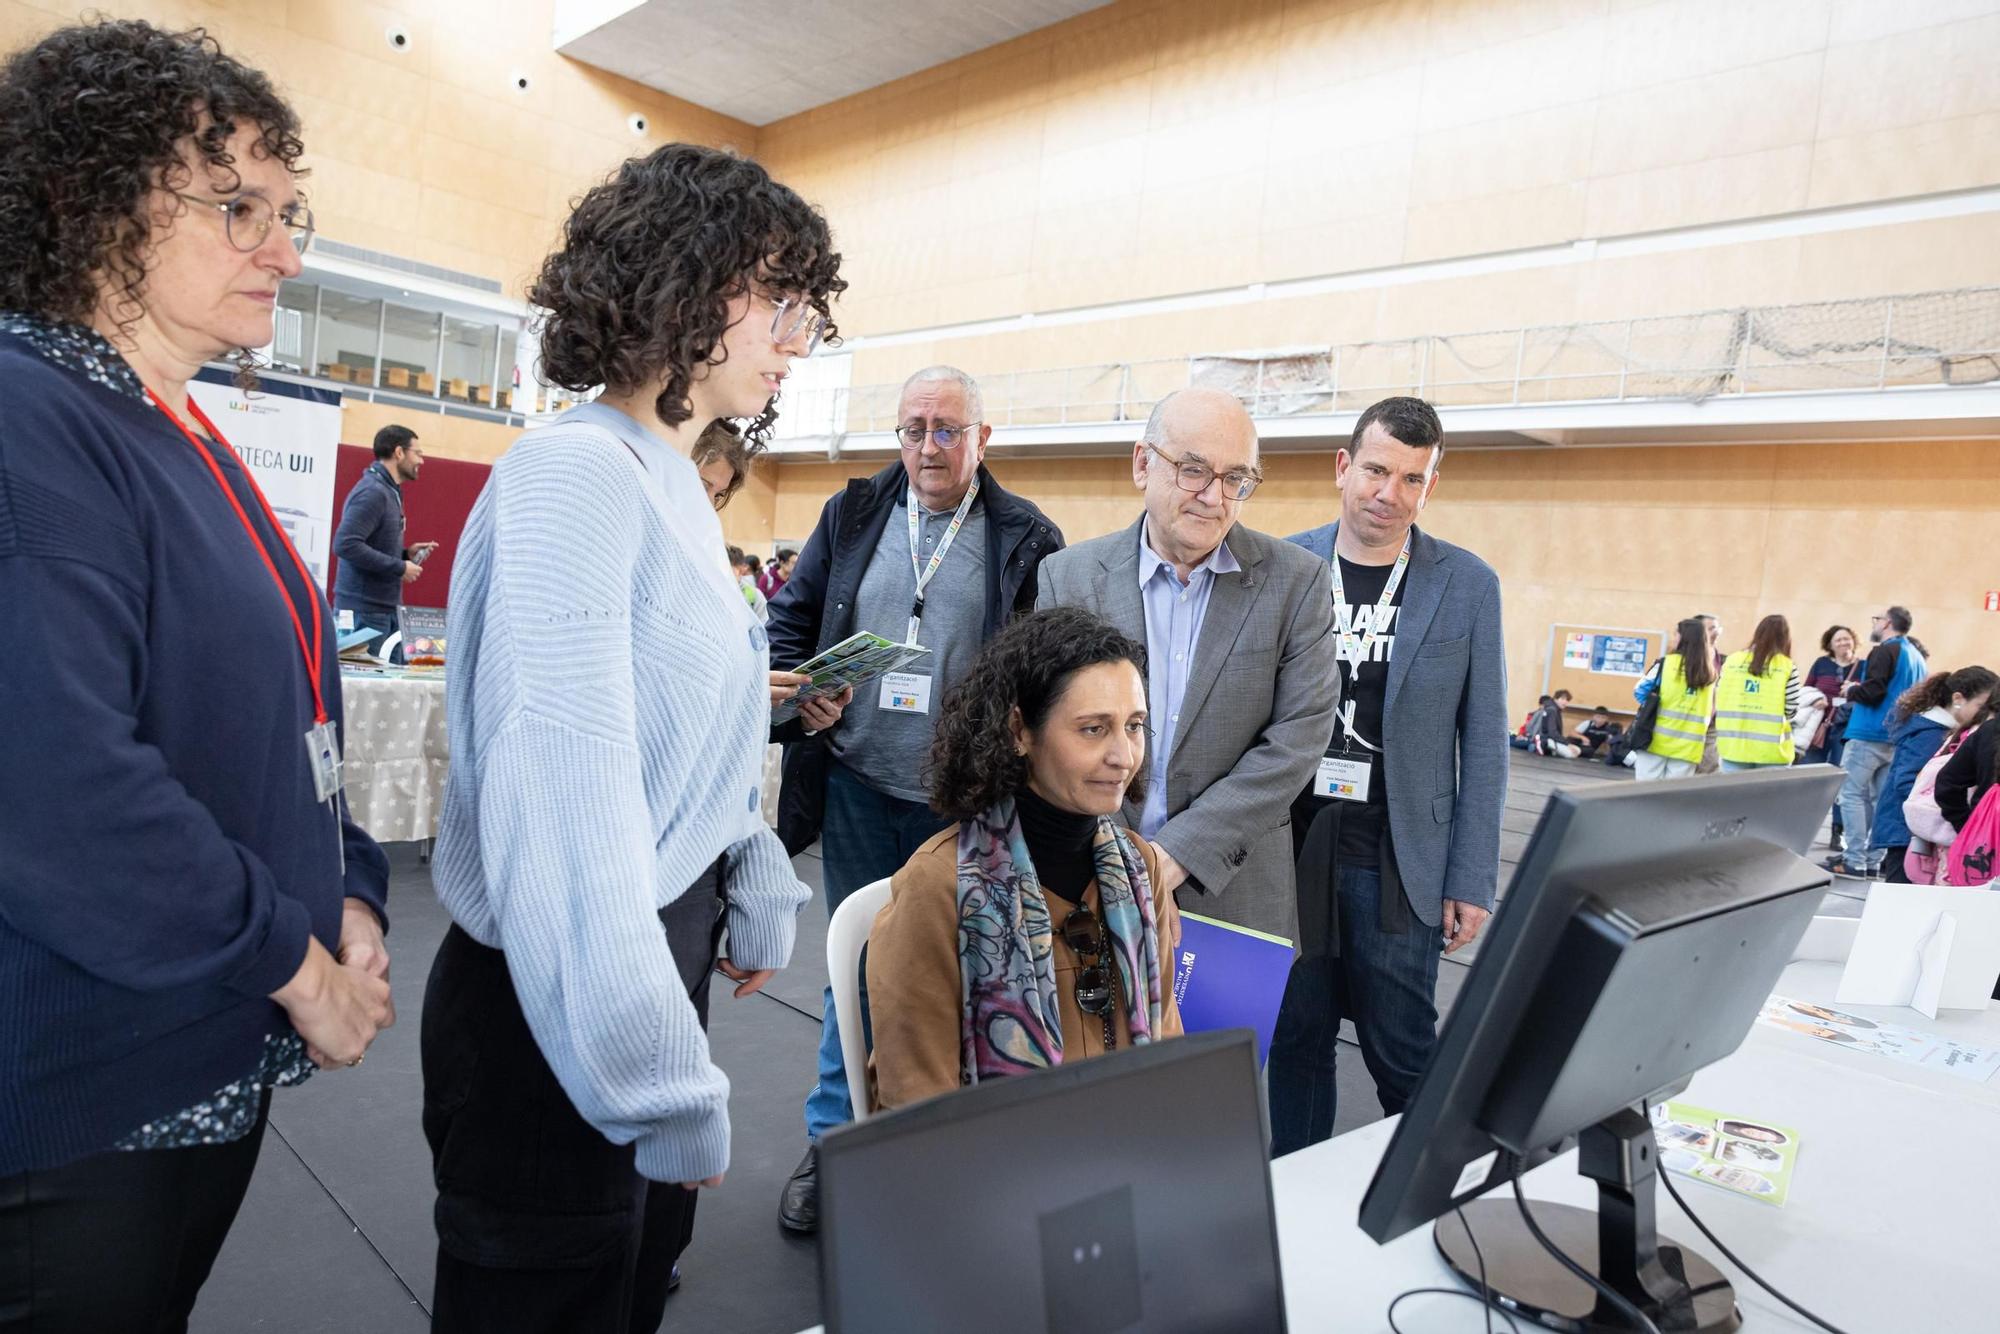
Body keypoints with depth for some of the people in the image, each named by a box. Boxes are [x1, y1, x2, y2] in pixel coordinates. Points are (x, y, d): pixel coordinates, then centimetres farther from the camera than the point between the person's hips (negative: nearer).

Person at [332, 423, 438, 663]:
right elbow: (345, 544, -25)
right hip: (365, 609, -9)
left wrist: (406, 554, 7)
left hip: (386, 607, 9)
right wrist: (400, 568, -20)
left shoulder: (389, 492, 15)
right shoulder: (373, 492, -15)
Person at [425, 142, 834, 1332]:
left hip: (667, 947, 9)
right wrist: (671, 1083, -25)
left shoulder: (674, 485, 9)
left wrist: (759, 900, 15)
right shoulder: (576, 473, -20)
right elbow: (570, 799, -27)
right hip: (562, 1003, -8)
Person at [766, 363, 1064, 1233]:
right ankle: (833, 1141, 30)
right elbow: (791, 618, 11)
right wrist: (801, 695, -6)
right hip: (859, 785, 3)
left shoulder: (1027, 540, -2)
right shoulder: (853, 516, 7)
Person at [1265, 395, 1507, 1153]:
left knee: (1404, 1056, 6)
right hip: (1289, 848, 1)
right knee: (1296, 1042, 12)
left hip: (1397, 862, -1)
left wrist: (1472, 881, -2)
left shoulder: (1468, 586, 0)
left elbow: (1483, 744, 2)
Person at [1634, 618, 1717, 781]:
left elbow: (1640, 691, 0)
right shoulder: (1710, 673, 6)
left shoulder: (1667, 662, -6)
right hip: (1688, 745, 3)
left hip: (1657, 738, -3)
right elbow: (1712, 709, 11)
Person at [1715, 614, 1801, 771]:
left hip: (1733, 746, 2)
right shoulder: (1787, 667, -6)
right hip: (1771, 750, -2)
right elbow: (1791, 711, -5)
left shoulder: (1731, 660, 0)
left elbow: (1720, 701, 4)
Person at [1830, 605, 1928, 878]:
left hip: (1869, 735, -8)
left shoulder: (1884, 651, -10)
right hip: (1897, 739, 8)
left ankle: (1855, 861, -9)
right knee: (1880, 799, 10)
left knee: (1852, 796, -5)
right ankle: (1873, 860, 12)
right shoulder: (1917, 657, 16)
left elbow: (1872, 692, -21)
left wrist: (1851, 690, -1)